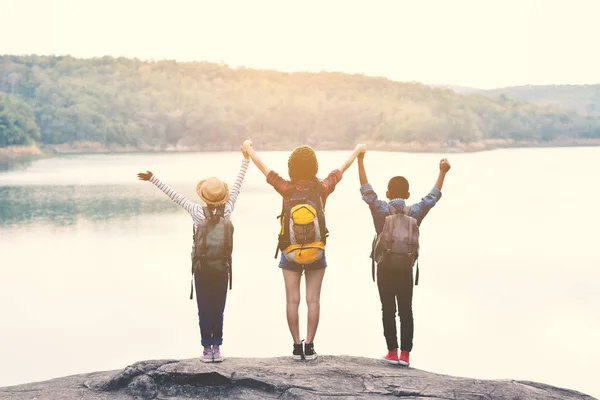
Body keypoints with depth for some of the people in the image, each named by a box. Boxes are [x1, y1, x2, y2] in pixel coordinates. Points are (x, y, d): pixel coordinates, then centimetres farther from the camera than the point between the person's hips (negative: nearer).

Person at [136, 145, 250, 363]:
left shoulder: (198, 212, -14)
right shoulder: (227, 210, -9)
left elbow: (174, 195, -11)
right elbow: (237, 185, 0)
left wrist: (153, 179, -6)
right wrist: (245, 159, 10)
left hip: (202, 267, -1)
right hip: (222, 268, 2)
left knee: (204, 309, 4)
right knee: (219, 309, 8)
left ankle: (207, 349, 4)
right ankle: (217, 348, 7)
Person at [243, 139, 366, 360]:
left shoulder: (287, 189, -12)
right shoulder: (321, 189, -12)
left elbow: (263, 166, 0)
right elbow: (342, 168, 5)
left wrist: (248, 149, 17)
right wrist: (357, 151, 22)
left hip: (290, 254, 0)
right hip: (316, 254, 0)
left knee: (292, 300, 5)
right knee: (313, 300, 4)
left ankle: (297, 346, 6)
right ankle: (309, 346, 3)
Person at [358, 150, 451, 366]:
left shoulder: (381, 210, -10)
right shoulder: (415, 212, -6)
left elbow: (366, 189, -7)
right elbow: (433, 196, 3)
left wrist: (360, 161, -4)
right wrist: (442, 172, 12)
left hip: (385, 269, -1)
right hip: (406, 269, 1)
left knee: (388, 311, 5)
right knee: (406, 312, 6)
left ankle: (392, 352, 6)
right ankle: (405, 354, 4)